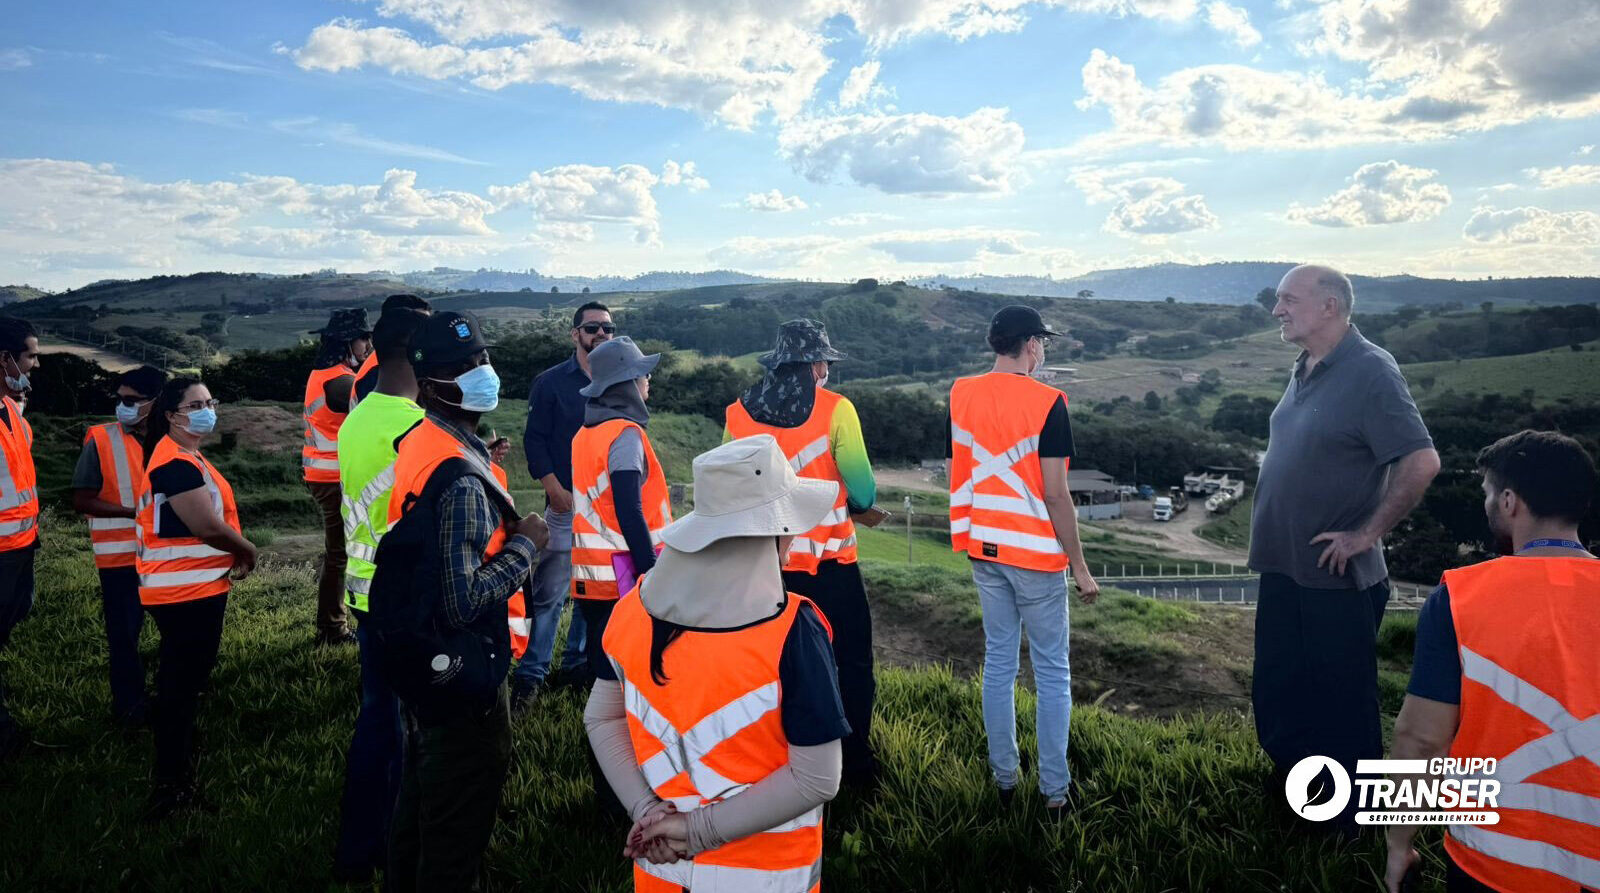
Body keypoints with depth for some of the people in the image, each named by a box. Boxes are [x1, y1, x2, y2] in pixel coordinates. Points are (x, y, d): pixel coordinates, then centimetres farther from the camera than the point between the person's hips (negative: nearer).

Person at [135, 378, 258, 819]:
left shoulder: (185, 456, 14)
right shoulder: (176, 462, -20)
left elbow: (210, 517, 16)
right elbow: (206, 526, -26)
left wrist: (234, 551, -1)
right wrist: (248, 551, -9)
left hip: (192, 588, 11)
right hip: (186, 591, -11)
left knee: (184, 684, 20)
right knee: (181, 688, -2)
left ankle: (177, 774, 34)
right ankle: (170, 788, 8)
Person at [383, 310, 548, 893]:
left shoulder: (416, 444, 3)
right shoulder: (462, 479, -27)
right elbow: (464, 602, -31)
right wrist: (524, 544, -19)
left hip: (419, 665, 10)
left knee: (418, 802, 27)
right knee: (457, 834, 9)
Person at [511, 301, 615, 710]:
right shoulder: (551, 382, -1)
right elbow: (535, 439, -2)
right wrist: (555, 488, -11)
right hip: (567, 503, -4)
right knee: (550, 591, -5)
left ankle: (577, 663, 25)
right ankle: (530, 674, 4)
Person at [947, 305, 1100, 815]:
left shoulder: (961, 394, 2)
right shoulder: (1046, 402, -15)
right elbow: (1055, 494, -17)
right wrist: (1080, 567, -9)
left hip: (983, 549, 5)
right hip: (1036, 554, -5)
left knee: (999, 662, 15)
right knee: (1052, 673, 7)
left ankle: (1004, 779, 24)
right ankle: (1055, 792, 14)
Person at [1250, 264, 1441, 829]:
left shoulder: (1370, 372, -18)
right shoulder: (1306, 370, 8)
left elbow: (1421, 463, -24)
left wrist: (1367, 534, -18)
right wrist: (1271, 541, 12)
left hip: (1336, 575, -8)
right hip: (1283, 566, 8)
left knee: (1341, 698, 7)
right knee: (1277, 690, 19)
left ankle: (1350, 820, 25)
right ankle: (1288, 783, 39)